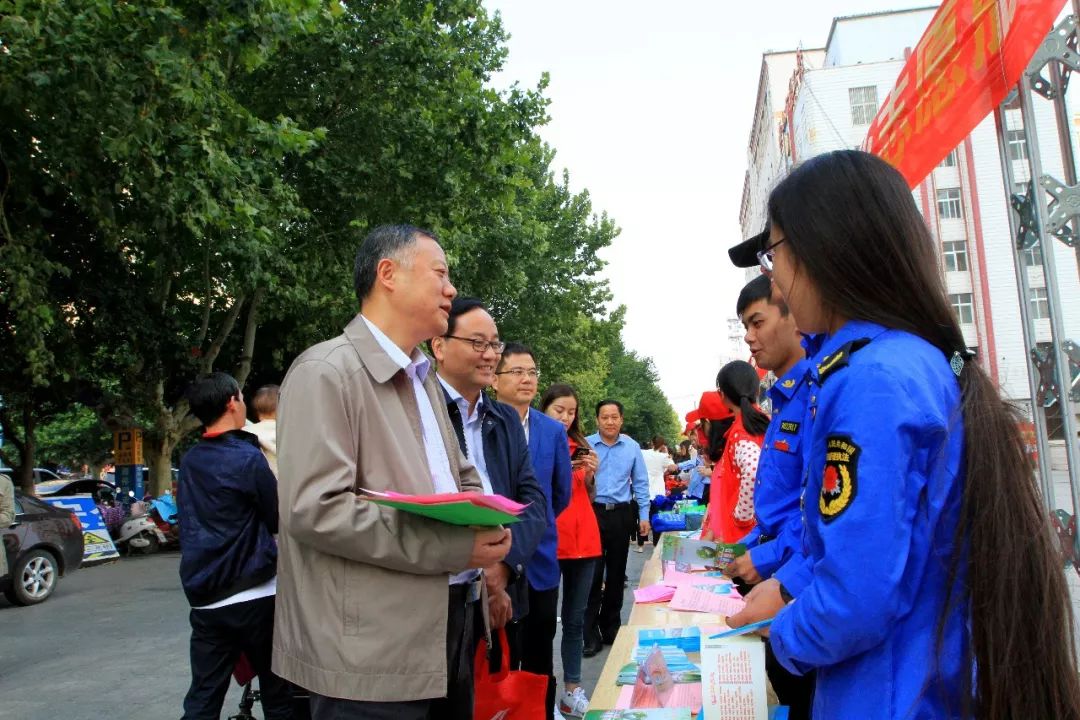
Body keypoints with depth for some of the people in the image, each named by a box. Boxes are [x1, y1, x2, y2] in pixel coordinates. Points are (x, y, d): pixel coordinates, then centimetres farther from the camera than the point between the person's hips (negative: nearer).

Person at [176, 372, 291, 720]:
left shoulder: (189, 461, 7)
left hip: (204, 598, 6)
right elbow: (277, 520, -5)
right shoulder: (247, 458, -13)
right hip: (253, 595, -6)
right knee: (276, 691, 8)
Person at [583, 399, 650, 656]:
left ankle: (611, 627, 28)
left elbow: (640, 483, 7)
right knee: (593, 574, -1)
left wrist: (644, 515, 5)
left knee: (616, 574, 13)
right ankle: (591, 634, 7)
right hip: (592, 513, -2)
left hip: (620, 515, 3)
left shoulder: (632, 447, 2)